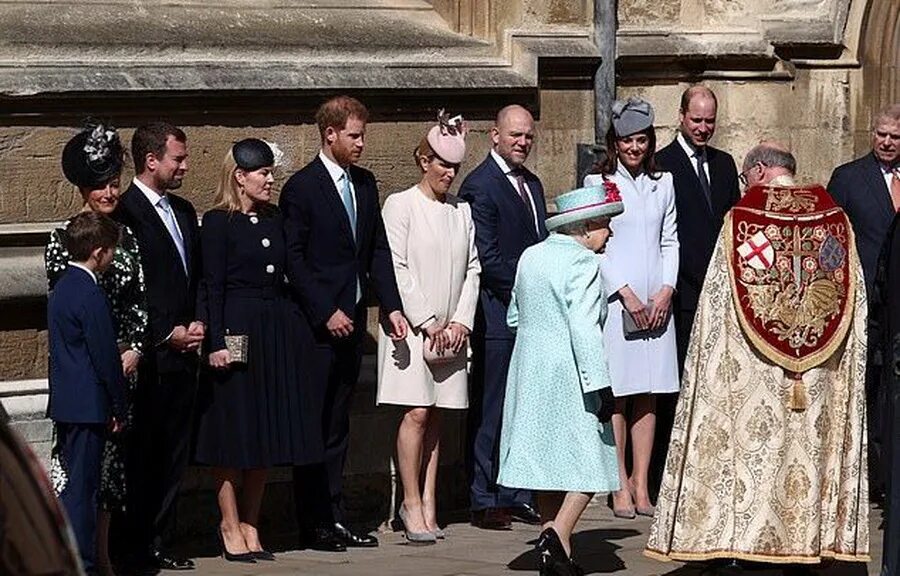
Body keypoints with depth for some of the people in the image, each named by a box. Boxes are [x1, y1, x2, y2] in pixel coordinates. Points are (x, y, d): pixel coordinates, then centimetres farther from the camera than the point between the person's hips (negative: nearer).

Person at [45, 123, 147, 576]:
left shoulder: (126, 236, 10)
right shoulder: (64, 239, -5)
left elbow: (138, 300, 10)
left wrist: (135, 349, -4)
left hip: (123, 363, 5)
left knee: (112, 453, 8)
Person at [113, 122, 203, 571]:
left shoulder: (183, 212, 17)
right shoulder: (125, 213, -11)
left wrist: (196, 324, 6)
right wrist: (167, 334, -11)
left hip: (182, 352, 8)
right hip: (148, 357, -8)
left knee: (173, 453, 9)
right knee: (143, 453, -4)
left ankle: (157, 542, 16)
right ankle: (138, 548, 2)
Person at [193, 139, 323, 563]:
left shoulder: (273, 220, 12)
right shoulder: (218, 223, -6)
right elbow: (212, 286, -10)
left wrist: (296, 332, 11)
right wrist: (216, 342, -17)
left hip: (277, 332, 6)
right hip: (236, 332, -6)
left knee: (265, 431, 8)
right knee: (233, 431, -1)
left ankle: (251, 526, 15)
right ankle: (231, 527, 6)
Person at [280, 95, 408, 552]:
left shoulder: (365, 184, 12)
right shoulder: (302, 187, -9)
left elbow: (378, 251, 14)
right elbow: (293, 259, -12)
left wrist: (392, 306, 4)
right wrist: (325, 313, -15)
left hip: (350, 321, 7)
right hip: (316, 324, -7)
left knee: (337, 426, 11)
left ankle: (334, 517, 15)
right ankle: (312, 525, 2)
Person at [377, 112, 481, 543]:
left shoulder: (462, 210, 12)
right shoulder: (400, 205, -3)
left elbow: (472, 270, 12)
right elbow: (398, 269, -8)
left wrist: (461, 321, -1)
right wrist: (427, 323, -11)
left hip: (451, 327, 5)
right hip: (412, 325, -5)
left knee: (435, 415, 6)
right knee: (417, 413, -9)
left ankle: (427, 503, 8)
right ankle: (412, 504, -5)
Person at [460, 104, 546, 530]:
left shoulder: (531, 184, 17)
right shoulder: (480, 185, -10)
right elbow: (487, 259, -15)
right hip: (497, 315, -8)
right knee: (491, 410, -3)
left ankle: (516, 495, 15)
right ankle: (485, 502, 1)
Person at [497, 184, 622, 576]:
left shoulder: (531, 257, 10)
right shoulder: (581, 262, -14)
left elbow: (514, 316, 19)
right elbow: (584, 328, -20)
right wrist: (599, 385, -19)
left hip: (530, 370, 8)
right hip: (568, 374, -8)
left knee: (546, 459, 11)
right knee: (588, 460, -3)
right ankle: (558, 536, -19)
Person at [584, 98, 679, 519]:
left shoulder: (662, 183, 13)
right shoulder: (598, 183, 1)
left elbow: (670, 241, 12)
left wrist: (666, 291, -2)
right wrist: (626, 294, -11)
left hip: (656, 302, 4)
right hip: (614, 299, -4)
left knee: (648, 397, 4)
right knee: (615, 397, -4)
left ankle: (641, 485, 7)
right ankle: (620, 488, -2)